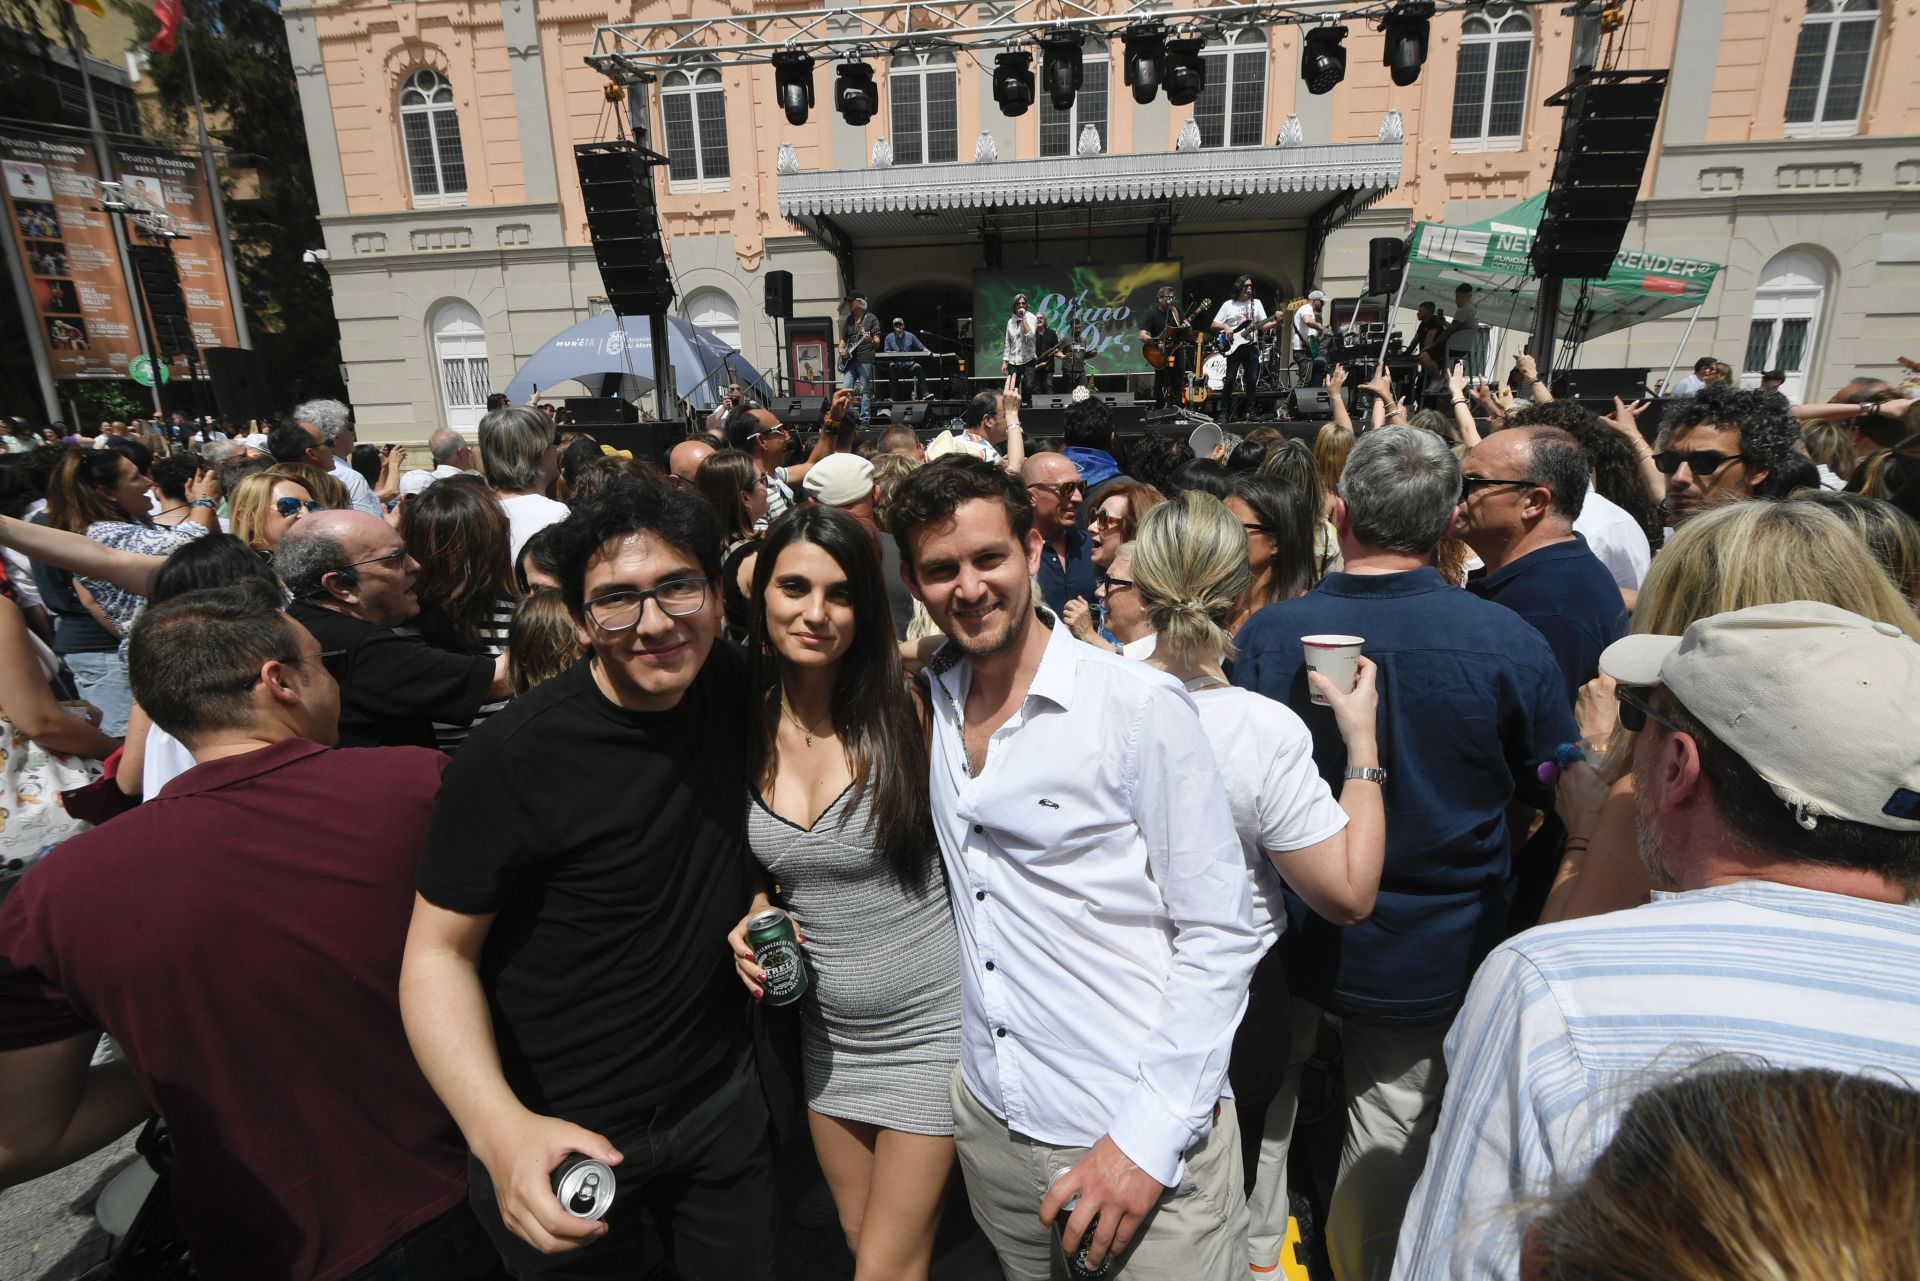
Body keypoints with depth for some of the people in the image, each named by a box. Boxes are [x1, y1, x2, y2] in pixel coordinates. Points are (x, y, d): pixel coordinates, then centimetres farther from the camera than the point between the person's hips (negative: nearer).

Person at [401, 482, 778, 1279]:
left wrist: (758, 903, -2)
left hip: (722, 1097, 5)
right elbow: (438, 950, -17)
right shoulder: (511, 758, -24)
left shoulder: (731, 686, -9)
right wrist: (501, 1128, -30)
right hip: (563, 1136, -4)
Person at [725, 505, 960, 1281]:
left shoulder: (905, 709, -17)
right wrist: (755, 917, -6)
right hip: (824, 1029, 5)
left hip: (927, 1022, -5)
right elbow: (761, 872, 9)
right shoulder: (748, 725, -4)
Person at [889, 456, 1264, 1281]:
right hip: (989, 1121, 5)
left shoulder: (1140, 707, -16)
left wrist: (1151, 1136, -16)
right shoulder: (930, 702, 0)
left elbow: (1219, 935, -13)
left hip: (1139, 1141, -5)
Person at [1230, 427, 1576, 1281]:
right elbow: (1556, 790, -2)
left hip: (1293, 932, 1)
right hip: (1432, 954, 0)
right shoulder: (1509, 642, -19)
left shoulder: (1265, 635, -20)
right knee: (1391, 1126, 21)